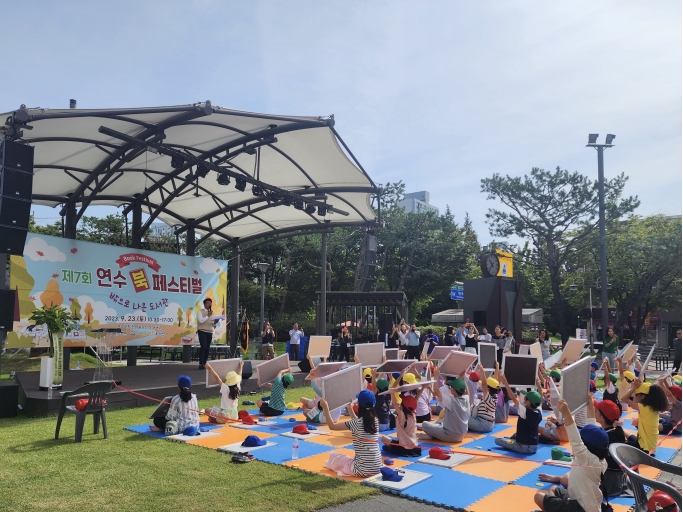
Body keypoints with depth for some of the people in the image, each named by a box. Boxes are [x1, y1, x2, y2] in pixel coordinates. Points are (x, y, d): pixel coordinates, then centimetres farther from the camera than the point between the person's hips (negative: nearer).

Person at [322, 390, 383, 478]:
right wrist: (350, 408, 33)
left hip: (363, 470, -6)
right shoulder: (375, 421, 5)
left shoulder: (358, 422, -13)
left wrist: (325, 407, -3)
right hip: (378, 468, 6)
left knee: (333, 456, 13)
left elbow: (332, 426, -8)